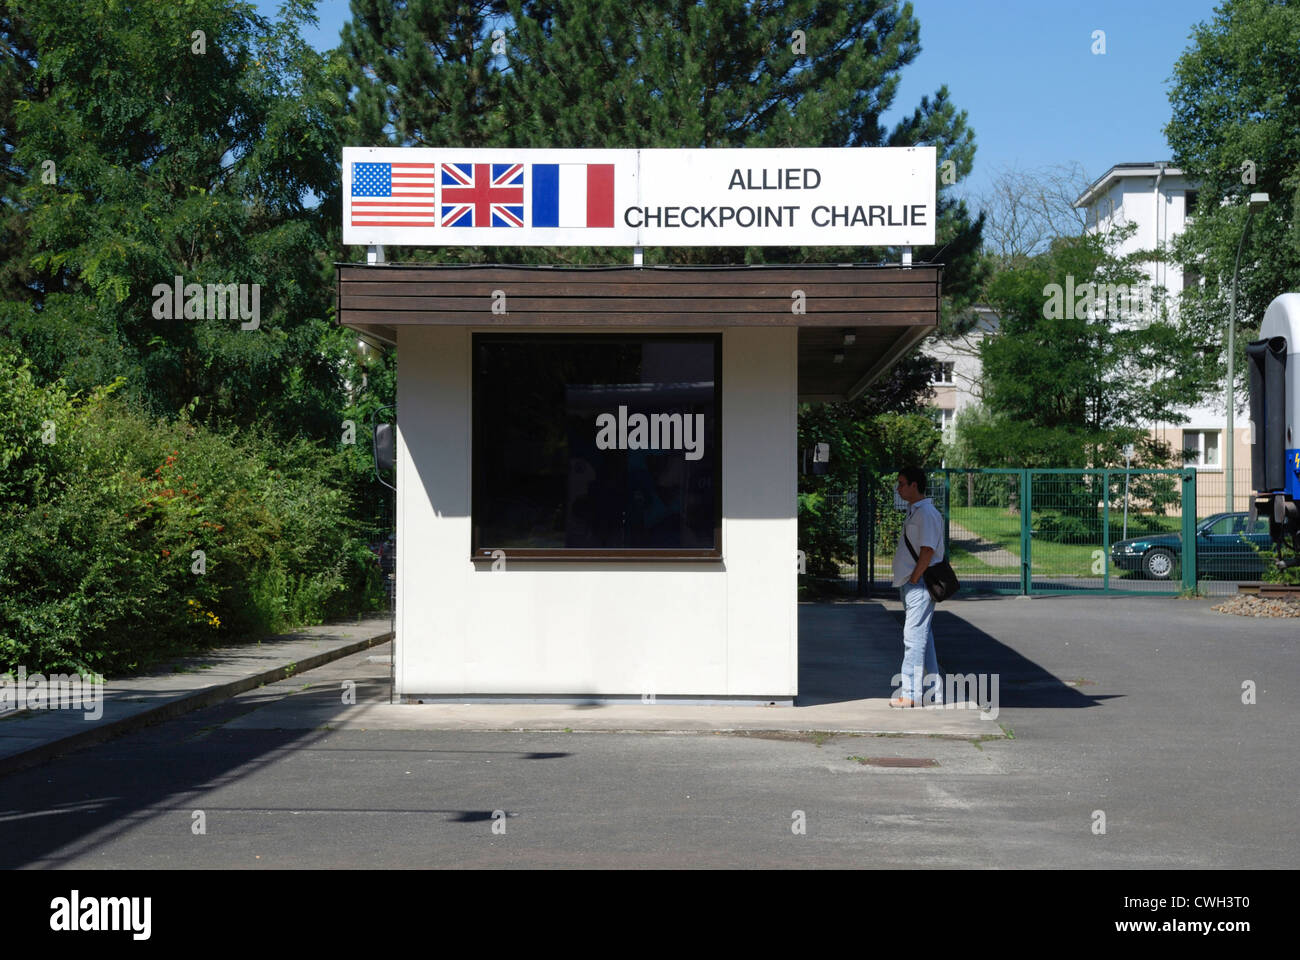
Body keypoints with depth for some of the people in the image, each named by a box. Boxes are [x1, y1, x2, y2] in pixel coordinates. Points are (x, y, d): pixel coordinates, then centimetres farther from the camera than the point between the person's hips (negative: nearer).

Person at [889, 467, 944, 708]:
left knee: (914, 638, -9)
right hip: (911, 584, 11)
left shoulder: (926, 513, -14)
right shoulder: (914, 512, 18)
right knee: (923, 638, 13)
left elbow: (927, 550, -20)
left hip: (919, 585, -11)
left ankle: (910, 694, -8)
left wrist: (913, 579, -17)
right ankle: (934, 693, 19)